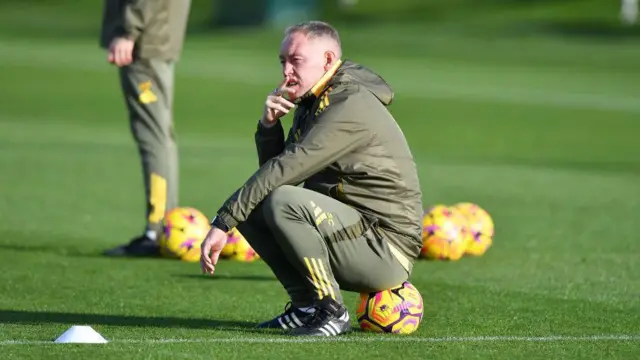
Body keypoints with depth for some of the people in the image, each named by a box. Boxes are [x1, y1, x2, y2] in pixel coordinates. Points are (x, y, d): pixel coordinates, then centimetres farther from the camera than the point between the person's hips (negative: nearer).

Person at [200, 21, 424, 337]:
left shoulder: (353, 105, -17)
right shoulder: (310, 104, 14)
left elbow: (286, 170, -23)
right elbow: (273, 172, 14)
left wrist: (222, 223, -22)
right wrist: (269, 124, -4)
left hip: (387, 247, -10)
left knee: (283, 200, -29)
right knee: (249, 205, 3)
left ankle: (331, 311, -17)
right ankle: (305, 305, 2)